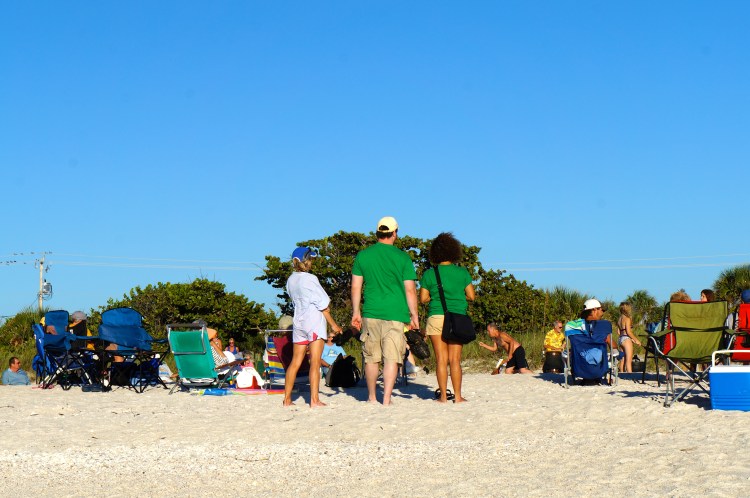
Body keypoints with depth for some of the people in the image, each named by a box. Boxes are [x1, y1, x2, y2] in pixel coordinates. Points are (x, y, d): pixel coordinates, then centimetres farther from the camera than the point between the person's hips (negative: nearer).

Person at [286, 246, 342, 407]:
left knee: (295, 362, 9)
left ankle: (287, 399, 10)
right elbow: (323, 304, -11)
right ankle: (314, 400, -8)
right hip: (314, 322, -6)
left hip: (298, 323, 6)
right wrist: (333, 324, -5)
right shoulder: (309, 279, -12)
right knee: (315, 363, -5)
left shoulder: (290, 280, 9)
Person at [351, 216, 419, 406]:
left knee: (371, 357, 13)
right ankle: (386, 399, -7)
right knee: (392, 358, -2)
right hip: (396, 314, -2)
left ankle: (371, 397, 23)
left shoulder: (363, 255, 5)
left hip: (371, 313, 3)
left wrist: (356, 312, 14)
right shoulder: (402, 257, -1)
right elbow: (410, 290, -1)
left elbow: (355, 287, 6)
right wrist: (414, 315, 7)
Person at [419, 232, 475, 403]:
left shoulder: (429, 274, 0)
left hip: (436, 318, -1)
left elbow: (423, 299, 0)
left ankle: (443, 396, 2)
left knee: (441, 359, 3)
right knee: (455, 360, 5)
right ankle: (457, 396, 5)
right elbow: (471, 296, 3)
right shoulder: (462, 272, 2)